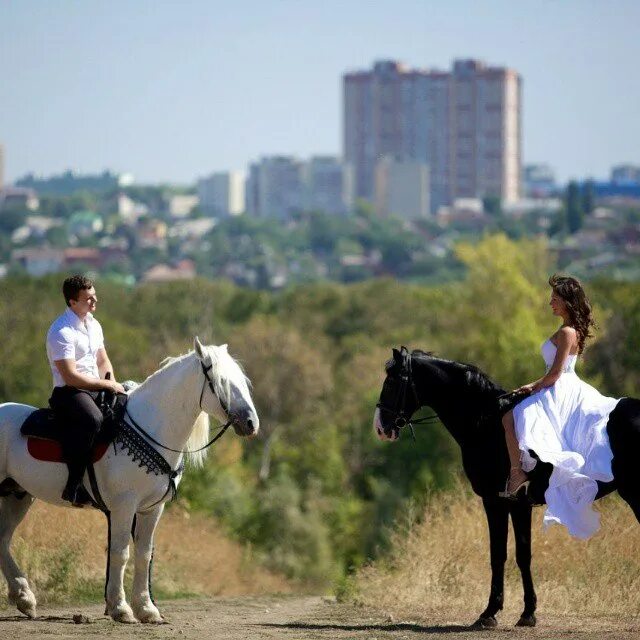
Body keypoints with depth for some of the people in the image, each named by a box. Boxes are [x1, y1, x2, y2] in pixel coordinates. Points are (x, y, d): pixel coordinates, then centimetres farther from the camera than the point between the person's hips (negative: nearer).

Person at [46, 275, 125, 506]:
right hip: (69, 392, -9)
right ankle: (74, 486, -37)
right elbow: (70, 376, -20)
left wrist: (112, 383, 1)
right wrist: (107, 385, -16)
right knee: (92, 420, -38)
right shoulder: (62, 332, -15)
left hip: (96, 389, 9)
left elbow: (103, 361, 22)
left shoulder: (93, 325, 14)